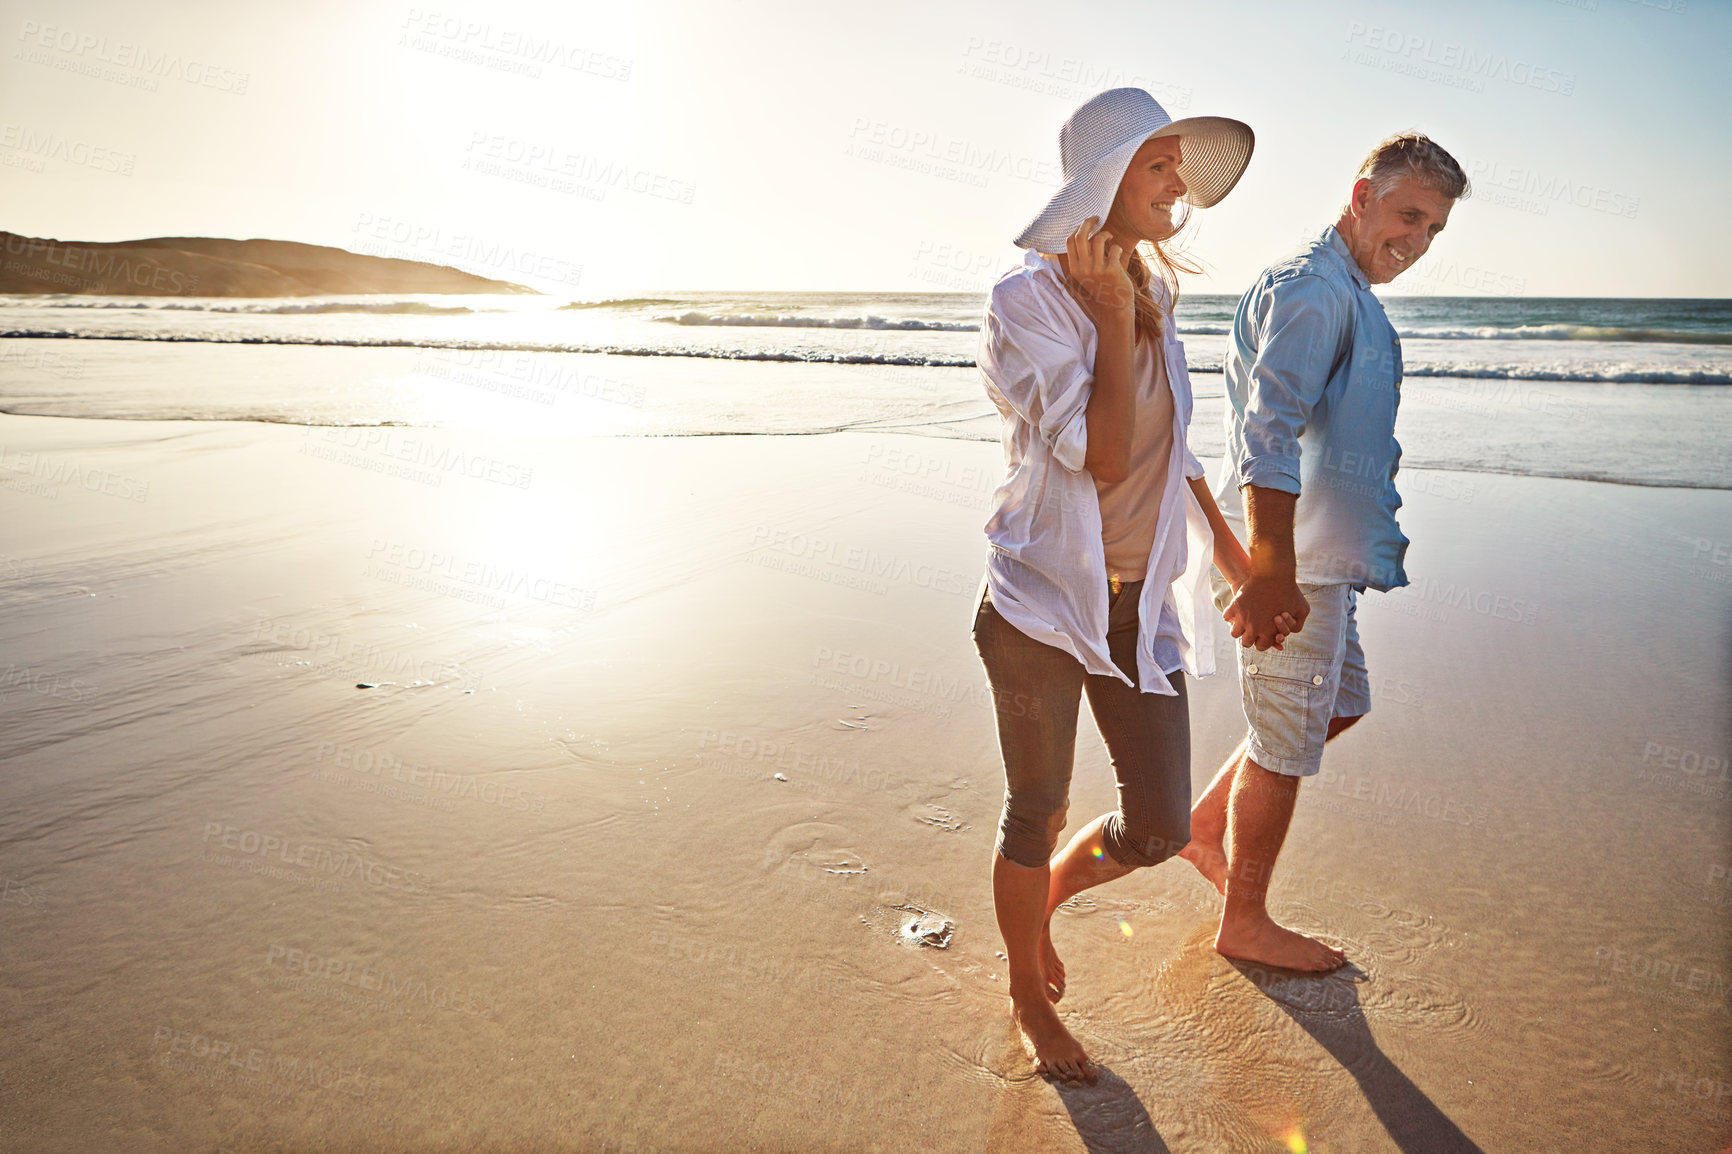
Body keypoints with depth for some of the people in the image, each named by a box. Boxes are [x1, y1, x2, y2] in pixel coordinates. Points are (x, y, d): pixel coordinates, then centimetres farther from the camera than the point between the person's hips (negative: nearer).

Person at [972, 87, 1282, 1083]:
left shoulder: (1155, 295, 9)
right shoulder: (1029, 297, -12)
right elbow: (1101, 457, -22)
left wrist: (1235, 558, 20)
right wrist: (1114, 317, -17)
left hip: (1140, 603, 6)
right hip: (1043, 598, -6)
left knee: (1161, 829, 8)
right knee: (1039, 815, 10)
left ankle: (1043, 900, 39)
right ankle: (1030, 994, 35)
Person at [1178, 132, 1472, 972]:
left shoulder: (1350, 296, 19)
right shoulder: (1313, 287, -16)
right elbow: (1269, 433, -29)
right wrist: (1271, 572, -36)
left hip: (1320, 558, 10)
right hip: (1290, 564, -10)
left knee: (1338, 708, 22)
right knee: (1285, 744, 2)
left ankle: (1206, 825, 29)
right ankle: (1245, 922, 20)